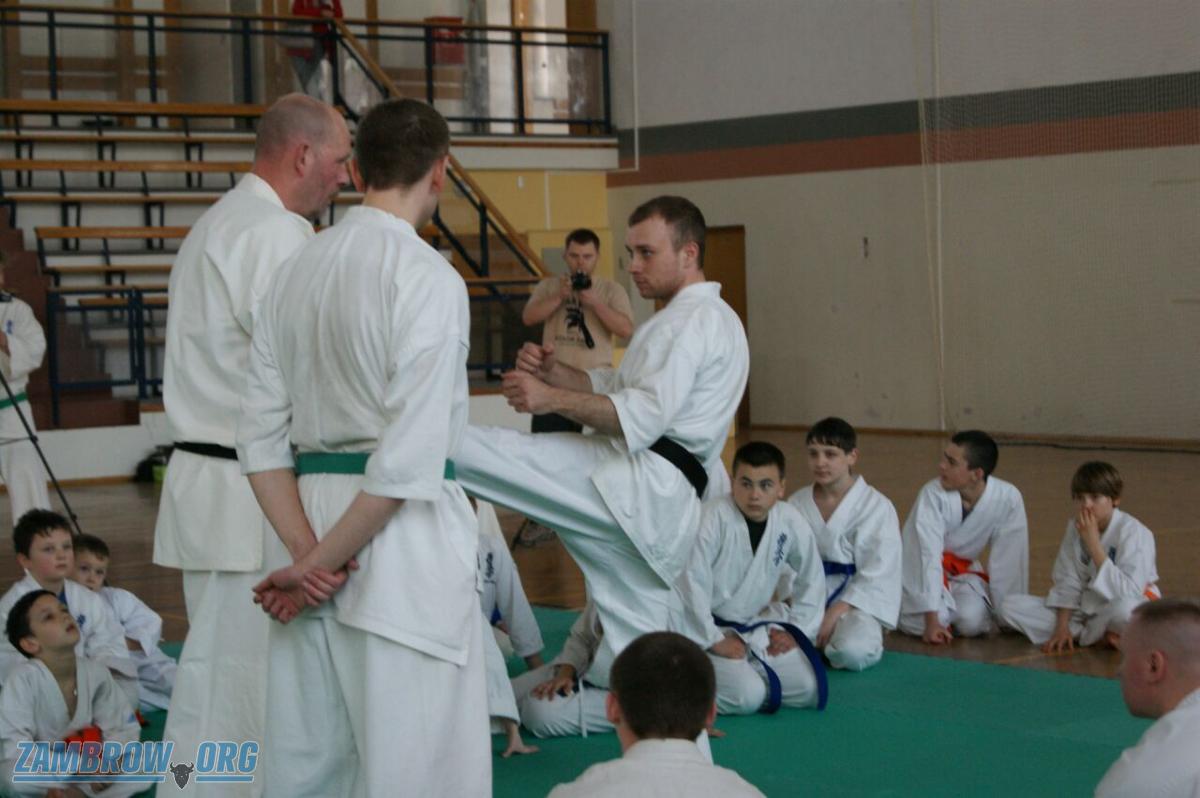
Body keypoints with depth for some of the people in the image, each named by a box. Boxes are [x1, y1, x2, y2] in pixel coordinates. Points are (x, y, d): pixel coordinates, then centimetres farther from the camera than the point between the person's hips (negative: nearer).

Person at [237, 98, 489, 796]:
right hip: (400, 538, -8)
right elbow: (411, 455, -18)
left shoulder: (296, 272, 10)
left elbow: (262, 435, 8)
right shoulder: (428, 277, -12)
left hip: (313, 512, 8)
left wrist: (305, 550, -1)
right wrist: (320, 563, -11)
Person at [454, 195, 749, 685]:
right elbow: (614, 389, 24)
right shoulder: (709, 318, 27)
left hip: (639, 483, -10)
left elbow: (645, 415, -20)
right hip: (659, 505, 10)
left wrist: (552, 399, -24)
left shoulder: (691, 320, -6)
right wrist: (555, 373, 6)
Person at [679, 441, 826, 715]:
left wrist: (796, 629, 4)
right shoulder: (711, 519, -24)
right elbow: (691, 584, -23)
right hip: (709, 628, -6)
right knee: (745, 696, -26)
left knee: (808, 688, -8)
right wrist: (714, 640, -19)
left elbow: (812, 579, 9)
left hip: (757, 627, 6)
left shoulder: (792, 522, -7)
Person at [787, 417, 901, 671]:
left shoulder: (877, 507, -8)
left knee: (854, 652, -35)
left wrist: (835, 612, -18)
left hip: (855, 599, -3)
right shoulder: (796, 504, 5)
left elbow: (878, 574, -11)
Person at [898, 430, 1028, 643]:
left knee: (972, 621, -25)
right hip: (921, 571, -2)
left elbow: (1009, 562, -13)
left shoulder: (1008, 499, -23)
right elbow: (928, 557, -30)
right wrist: (932, 620, -32)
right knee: (922, 623, -27)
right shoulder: (933, 494, -29)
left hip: (962, 571, 2)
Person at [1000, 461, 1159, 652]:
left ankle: (1082, 635, -10)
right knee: (1011, 606, -11)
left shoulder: (1133, 532, -18)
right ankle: (1100, 635, -14)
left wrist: (1094, 544, -27)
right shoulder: (1076, 527, -1)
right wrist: (1061, 627, -11)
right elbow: (1068, 583, 2)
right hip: (1087, 607, 6)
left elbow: (1127, 592, -28)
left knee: (1123, 608, -45)